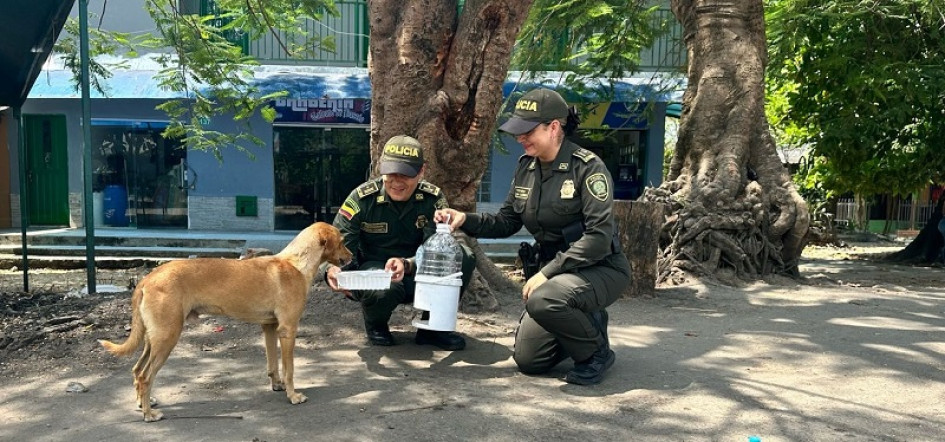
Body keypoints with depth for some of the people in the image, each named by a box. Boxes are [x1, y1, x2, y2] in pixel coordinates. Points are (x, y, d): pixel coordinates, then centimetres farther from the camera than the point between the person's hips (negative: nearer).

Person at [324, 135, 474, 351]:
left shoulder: (433, 199, -11)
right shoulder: (362, 199, -13)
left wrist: (407, 265, -44)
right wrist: (333, 271, -40)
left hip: (415, 276, 2)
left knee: (463, 258, -24)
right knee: (384, 289, -40)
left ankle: (432, 327, -4)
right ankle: (375, 325, 1)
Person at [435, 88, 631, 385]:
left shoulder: (587, 167, -18)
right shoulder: (526, 167, 2)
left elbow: (598, 237, -24)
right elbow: (506, 222, 7)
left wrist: (546, 273, -26)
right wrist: (465, 220, -10)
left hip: (601, 269, -7)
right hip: (553, 269, 7)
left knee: (543, 301, -36)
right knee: (528, 360, 3)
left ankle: (597, 351, -7)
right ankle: (586, 326, 28)